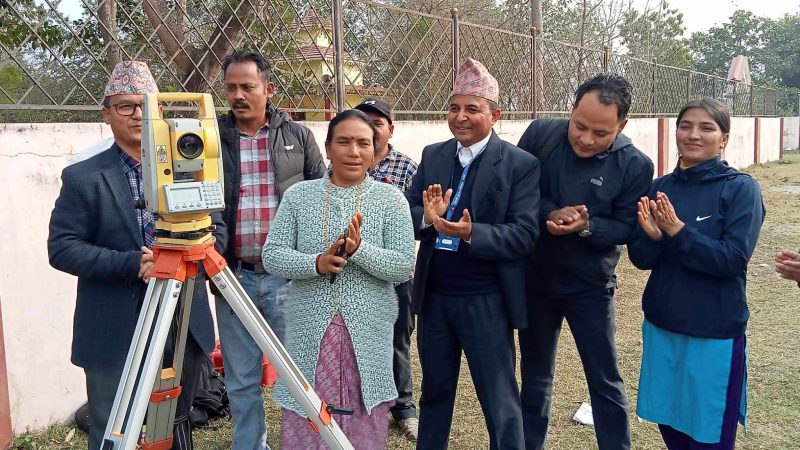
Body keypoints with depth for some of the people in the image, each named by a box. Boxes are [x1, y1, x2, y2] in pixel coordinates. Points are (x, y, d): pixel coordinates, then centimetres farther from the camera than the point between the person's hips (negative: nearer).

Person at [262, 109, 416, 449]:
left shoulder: (390, 199, 0)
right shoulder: (298, 195, 3)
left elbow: (404, 267, -7)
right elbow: (271, 256, -2)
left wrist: (360, 249, -22)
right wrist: (316, 263, -19)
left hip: (367, 333, 0)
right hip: (309, 331, 1)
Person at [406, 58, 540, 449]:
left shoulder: (521, 164, -10)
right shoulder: (432, 156, 5)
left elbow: (524, 236, -16)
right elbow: (408, 213, 2)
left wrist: (471, 233, -31)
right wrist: (427, 218, -20)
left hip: (486, 302, -5)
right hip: (433, 297, 5)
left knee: (500, 402, 9)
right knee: (434, 390, 23)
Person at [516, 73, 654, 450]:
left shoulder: (635, 165, -15)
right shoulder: (540, 133, -11)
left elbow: (626, 228, -11)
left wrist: (586, 226, -30)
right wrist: (550, 213, -23)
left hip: (589, 287, -2)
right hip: (534, 278, 2)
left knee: (605, 381, 9)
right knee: (535, 374, 19)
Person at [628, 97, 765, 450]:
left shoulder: (741, 188, -9)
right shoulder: (660, 187, 3)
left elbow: (733, 259, -18)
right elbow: (640, 257, 0)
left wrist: (678, 231, -26)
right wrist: (654, 236, -20)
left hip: (715, 333, -4)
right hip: (661, 326, 4)